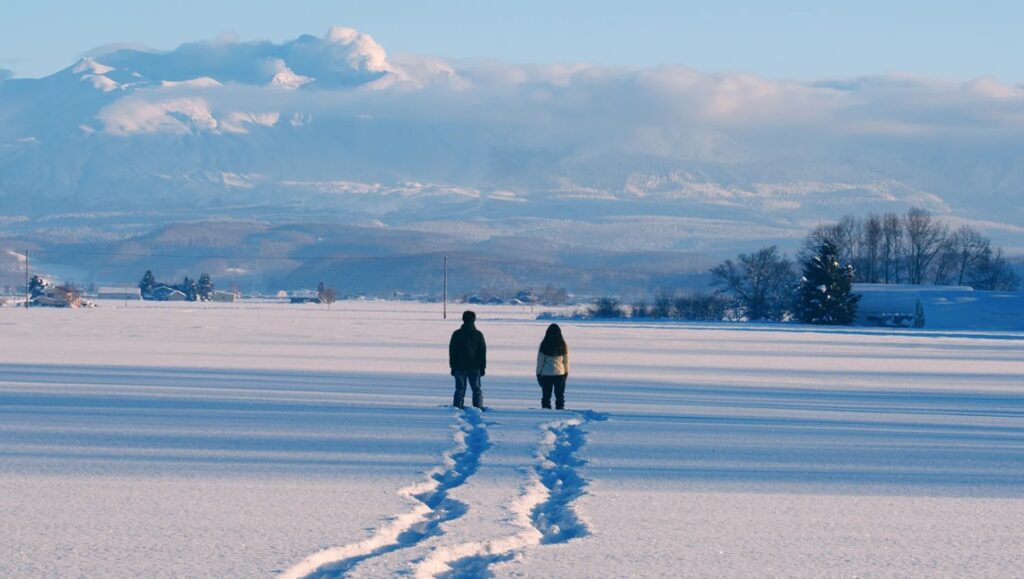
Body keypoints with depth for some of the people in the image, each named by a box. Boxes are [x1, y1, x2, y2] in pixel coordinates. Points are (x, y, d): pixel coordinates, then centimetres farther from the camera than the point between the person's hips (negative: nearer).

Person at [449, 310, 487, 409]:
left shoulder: (456, 334, -2)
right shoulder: (478, 334, -2)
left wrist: (453, 367, 7)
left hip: (459, 368, 0)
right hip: (474, 367, 0)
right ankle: (478, 408, 2)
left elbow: (452, 352, 1)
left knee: (460, 390, 4)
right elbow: (483, 352, 2)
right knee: (477, 390, 8)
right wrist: (483, 367, 9)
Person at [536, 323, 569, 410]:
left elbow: (540, 361, -4)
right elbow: (566, 360, 3)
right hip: (560, 373, 1)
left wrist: (538, 373, 5)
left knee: (546, 396, 6)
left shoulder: (544, 345, -8)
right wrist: (566, 372, 16)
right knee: (560, 396, 10)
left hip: (546, 374, -1)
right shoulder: (563, 345, -4)